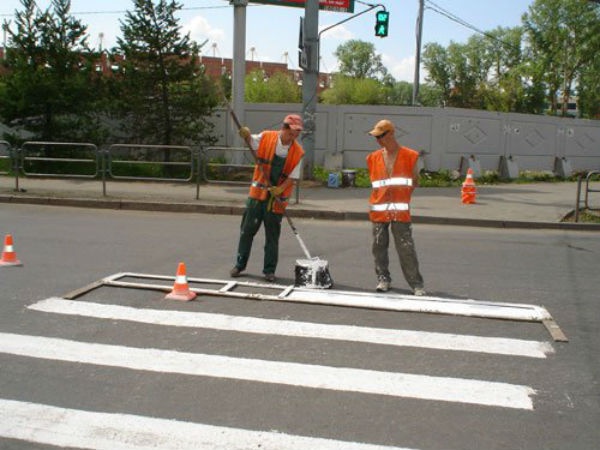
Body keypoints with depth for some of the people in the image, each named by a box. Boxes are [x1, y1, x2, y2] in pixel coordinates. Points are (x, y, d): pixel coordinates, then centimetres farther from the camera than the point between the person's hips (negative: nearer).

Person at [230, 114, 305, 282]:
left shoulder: (297, 152, -4)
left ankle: (269, 270, 16)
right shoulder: (266, 137, -4)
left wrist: (280, 189, -19)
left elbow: (293, 176, -4)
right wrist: (247, 136, -16)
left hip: (277, 196, 0)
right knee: (247, 229, 5)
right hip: (258, 191, 0)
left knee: (272, 234, 6)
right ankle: (240, 264, 18)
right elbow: (252, 142, 7)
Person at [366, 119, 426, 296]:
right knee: (379, 246, 6)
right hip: (378, 211, 4)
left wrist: (400, 194, 2)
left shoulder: (409, 156, 1)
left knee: (406, 248, -5)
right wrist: (385, 194, 8)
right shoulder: (373, 158, 10)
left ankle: (416, 283, 2)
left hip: (401, 212, -3)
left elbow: (415, 182, 7)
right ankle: (383, 279, 20)